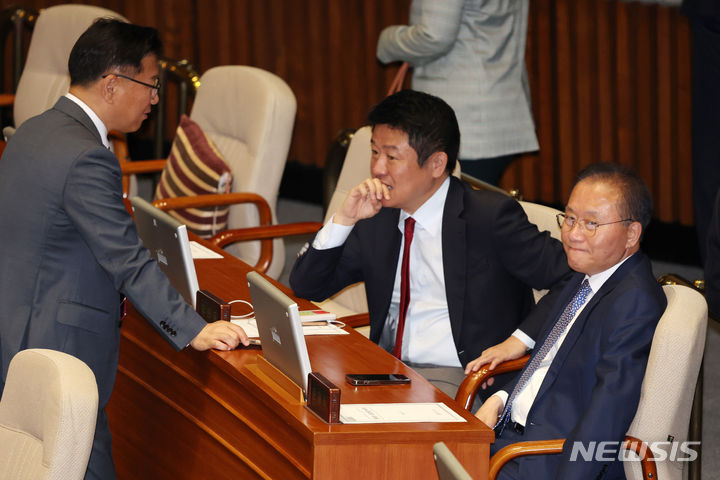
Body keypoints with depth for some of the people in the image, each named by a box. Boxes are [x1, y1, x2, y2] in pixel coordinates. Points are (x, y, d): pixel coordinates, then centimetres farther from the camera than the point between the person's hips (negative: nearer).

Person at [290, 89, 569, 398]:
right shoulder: (379, 219, 11)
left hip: (456, 378, -7)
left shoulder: (489, 217, -7)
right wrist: (344, 219, -2)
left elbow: (570, 278, -10)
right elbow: (306, 288, 12)